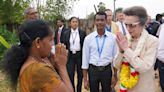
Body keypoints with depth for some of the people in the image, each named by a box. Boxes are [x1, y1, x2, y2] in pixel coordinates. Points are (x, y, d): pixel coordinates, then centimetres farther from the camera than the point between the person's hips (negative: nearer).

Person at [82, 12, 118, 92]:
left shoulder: (113, 37, -4)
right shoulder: (88, 38, -4)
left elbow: (115, 56, 3)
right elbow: (85, 58, -1)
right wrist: (85, 79, -1)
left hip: (107, 70, 0)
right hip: (93, 70, 0)